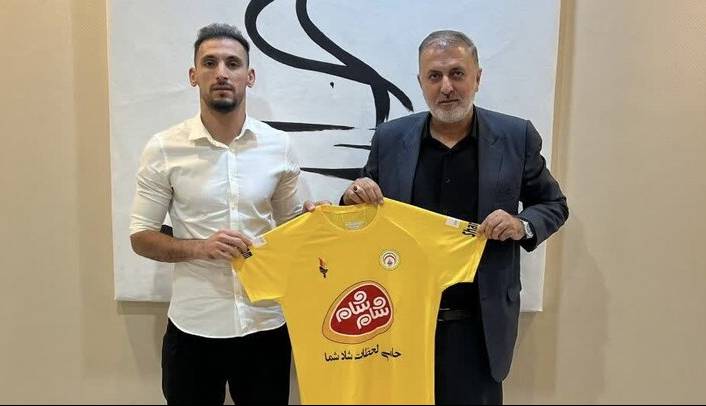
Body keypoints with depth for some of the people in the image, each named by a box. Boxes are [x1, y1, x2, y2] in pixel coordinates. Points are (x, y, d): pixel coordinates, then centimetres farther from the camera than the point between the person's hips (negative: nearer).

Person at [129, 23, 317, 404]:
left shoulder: (279, 145, 0)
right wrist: (200, 247, -18)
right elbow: (140, 236, -1)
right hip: (193, 326, -1)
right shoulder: (164, 149, -5)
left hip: (266, 323, 2)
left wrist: (311, 218, -11)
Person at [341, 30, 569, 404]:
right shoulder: (390, 138, -1)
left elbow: (553, 204, 7)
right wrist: (355, 200, -15)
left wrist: (524, 226, -14)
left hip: (479, 324, -1)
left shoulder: (516, 137, -3)